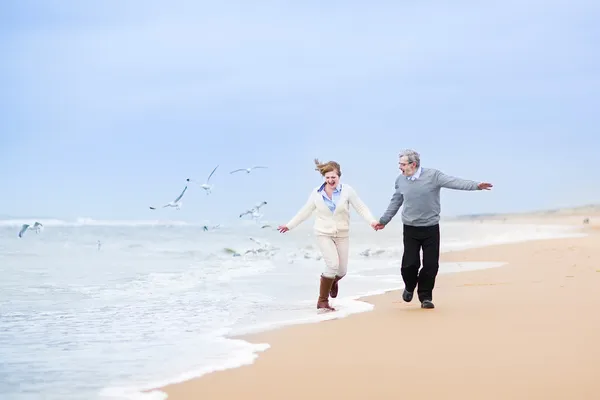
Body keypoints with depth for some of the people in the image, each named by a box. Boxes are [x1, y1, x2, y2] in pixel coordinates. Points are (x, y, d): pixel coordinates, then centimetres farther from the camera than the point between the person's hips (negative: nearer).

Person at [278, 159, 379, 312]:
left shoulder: (347, 190, -8)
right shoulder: (316, 193, -3)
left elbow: (361, 208, -7)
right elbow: (305, 211, 8)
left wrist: (372, 220, -23)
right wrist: (289, 225, 12)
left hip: (342, 235, 2)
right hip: (323, 234, -1)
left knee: (342, 270, 6)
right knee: (333, 264, -20)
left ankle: (333, 282, 47)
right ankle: (322, 301, -7)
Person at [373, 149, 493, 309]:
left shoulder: (433, 175, -8)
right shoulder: (400, 180, 4)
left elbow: (454, 182, -17)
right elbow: (395, 203, 18)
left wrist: (476, 185, -30)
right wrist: (383, 221, 25)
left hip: (431, 228, -2)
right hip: (410, 229, 2)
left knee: (431, 265, -1)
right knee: (410, 263, -6)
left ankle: (425, 297, 17)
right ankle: (409, 287, 25)